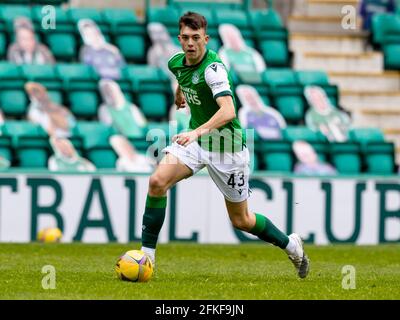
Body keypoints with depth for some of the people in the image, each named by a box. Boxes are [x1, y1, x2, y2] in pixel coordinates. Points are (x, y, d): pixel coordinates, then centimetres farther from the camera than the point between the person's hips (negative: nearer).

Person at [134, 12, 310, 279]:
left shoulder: (213, 68, -26)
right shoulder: (177, 63, -3)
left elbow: (228, 111, -41)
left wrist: (198, 132, -54)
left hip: (226, 144, -6)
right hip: (195, 138, 6)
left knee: (241, 220, 6)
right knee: (158, 181, -20)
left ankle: (290, 244, 32)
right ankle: (147, 254, -13)